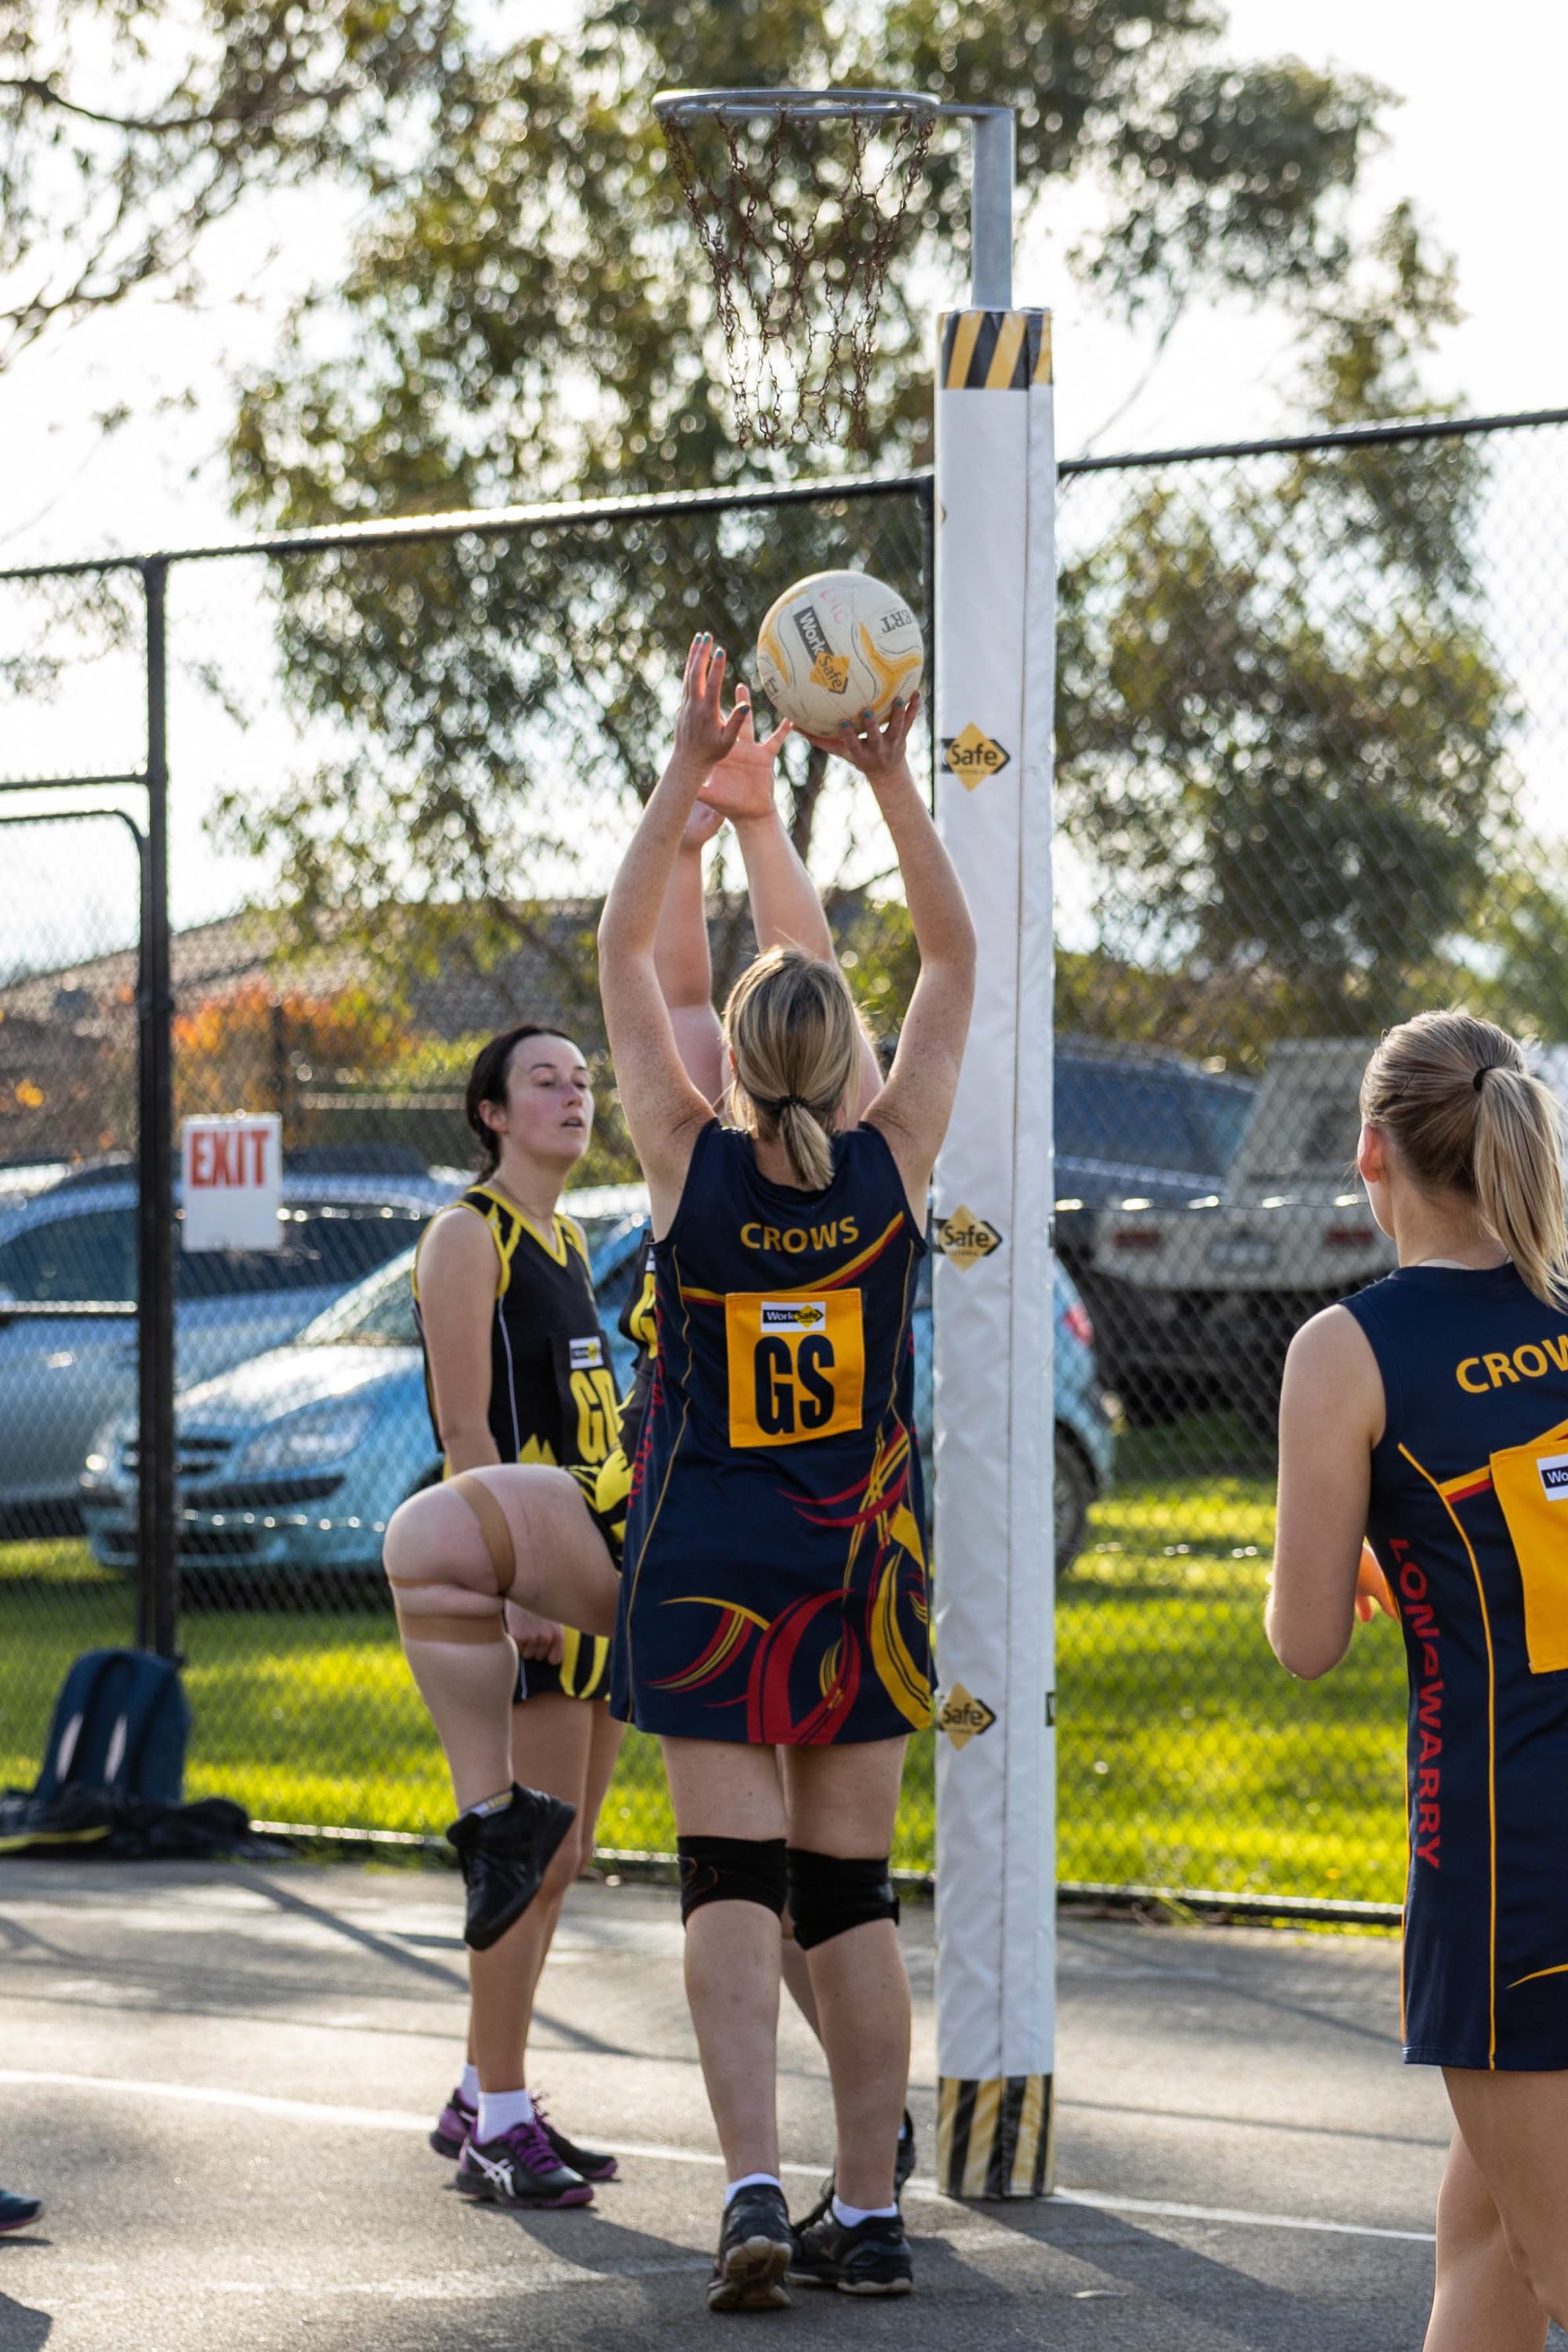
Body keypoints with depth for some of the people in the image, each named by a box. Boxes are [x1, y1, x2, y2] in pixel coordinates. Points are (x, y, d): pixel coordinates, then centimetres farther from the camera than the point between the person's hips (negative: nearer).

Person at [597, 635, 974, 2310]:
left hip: (709, 1572, -2)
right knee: (852, 1893, 7)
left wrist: (689, 770, -4)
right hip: (860, 1574, 2)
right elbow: (954, 962, 2)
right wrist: (889, 778, -3)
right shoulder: (892, 1168, -6)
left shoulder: (691, 1166, -9)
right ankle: (868, 2215, 9)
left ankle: (753, 2189, -19)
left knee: (734, 1882, -4)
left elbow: (622, 954, -2)